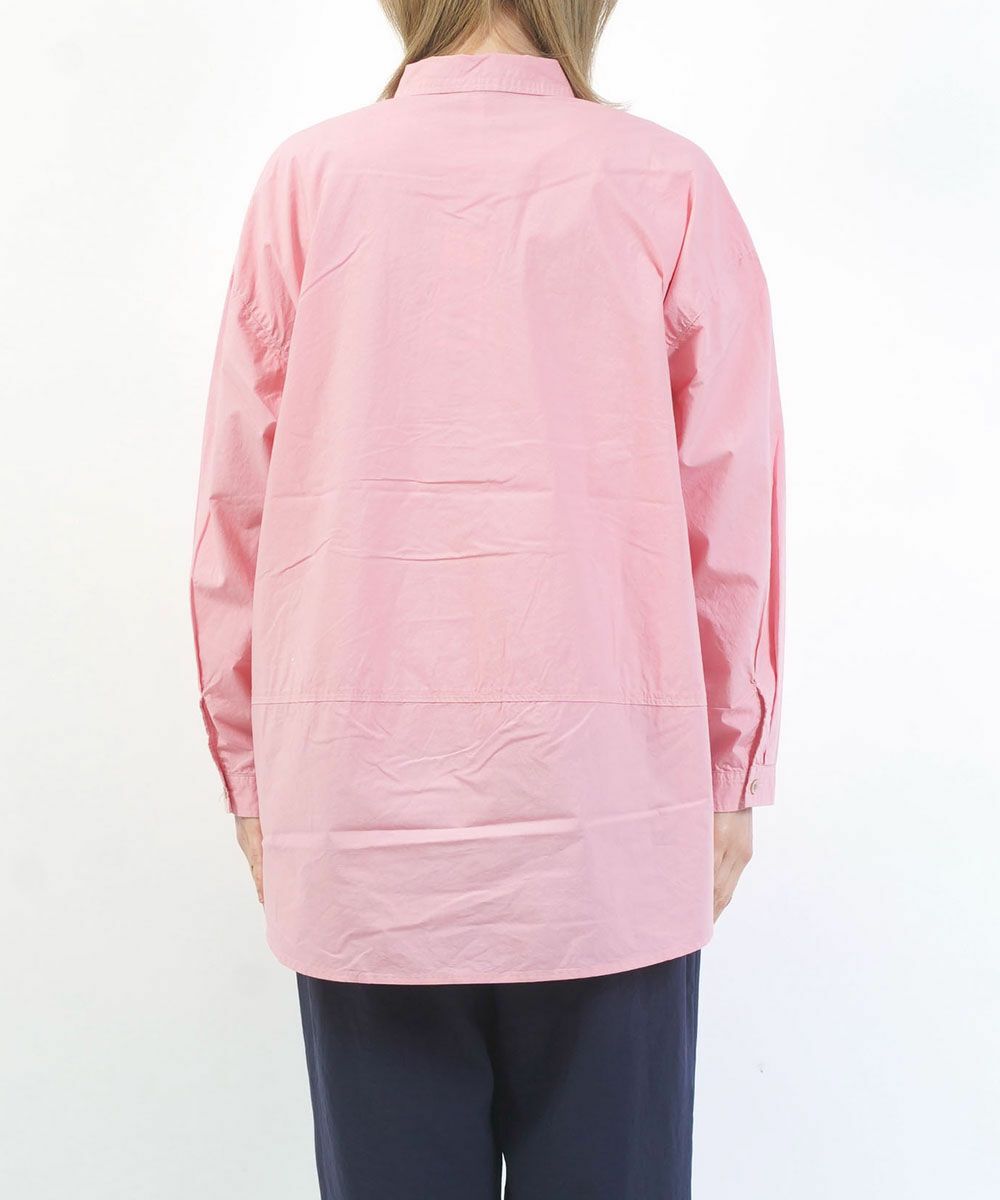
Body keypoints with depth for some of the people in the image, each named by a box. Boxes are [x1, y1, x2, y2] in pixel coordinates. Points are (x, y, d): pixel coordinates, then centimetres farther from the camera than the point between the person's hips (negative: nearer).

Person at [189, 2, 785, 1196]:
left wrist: (251, 770, 12)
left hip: (363, 798, 1)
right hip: (604, 814, 0)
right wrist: (730, 775, 11)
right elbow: (730, 509, 1)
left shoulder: (307, 179, 4)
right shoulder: (669, 186, 2)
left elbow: (237, 504, 3)